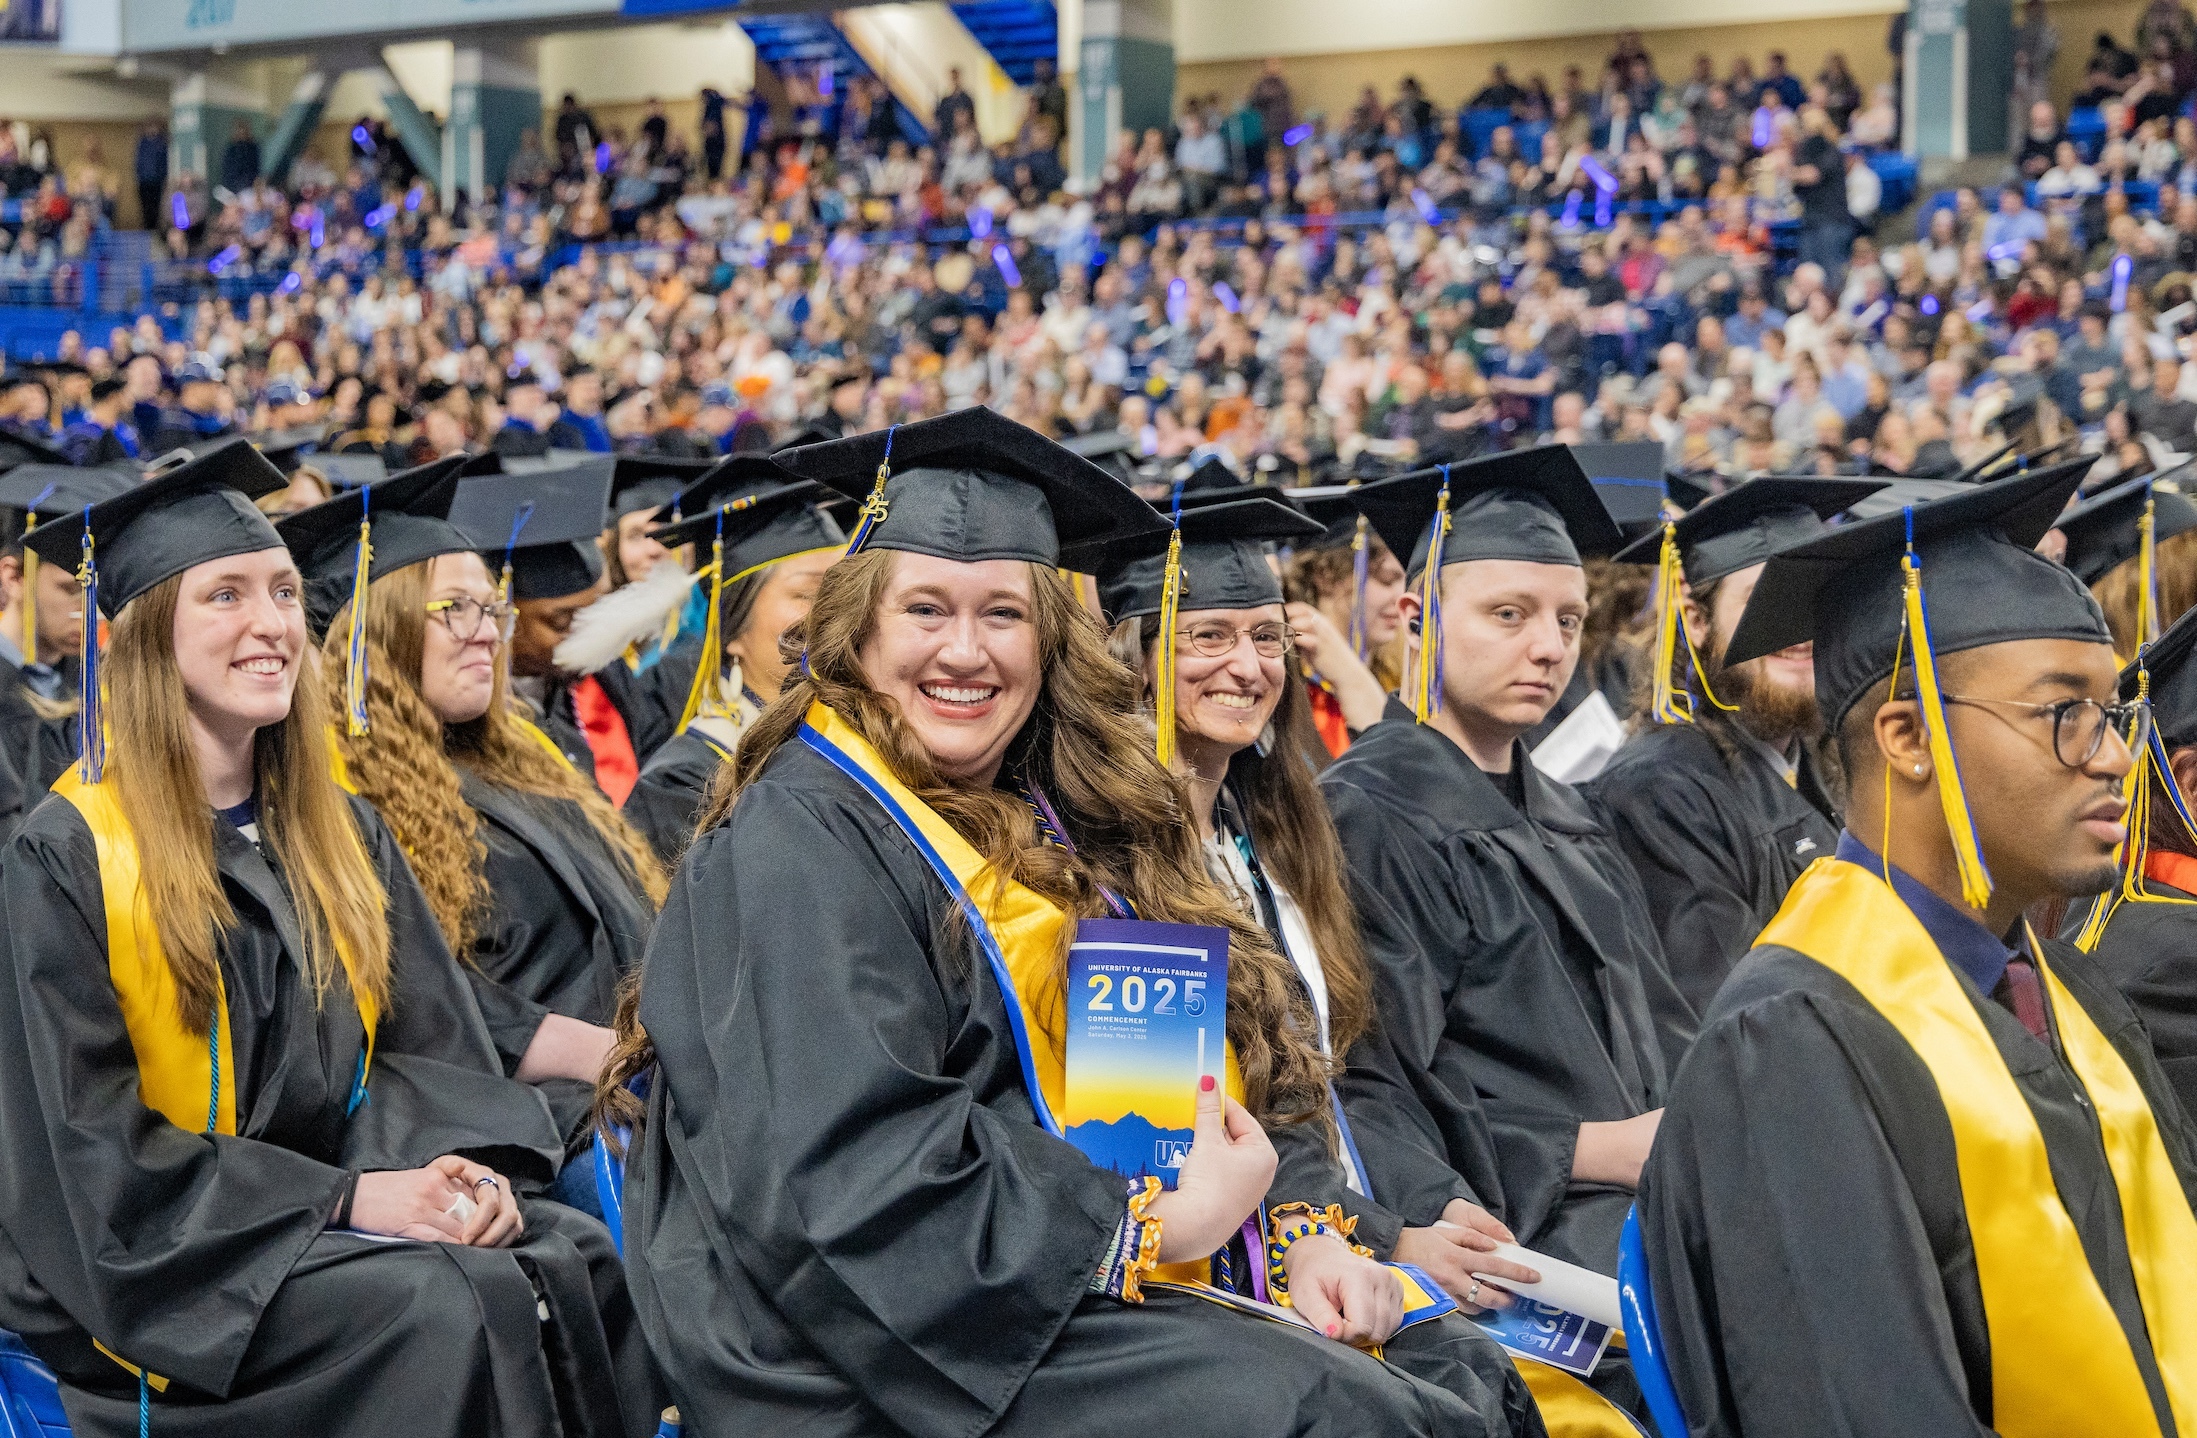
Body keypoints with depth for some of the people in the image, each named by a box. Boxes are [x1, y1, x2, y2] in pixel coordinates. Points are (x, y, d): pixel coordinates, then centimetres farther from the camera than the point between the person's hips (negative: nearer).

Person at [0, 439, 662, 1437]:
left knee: (586, 1262, -20)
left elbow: (426, 1049, 10)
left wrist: (466, 1168, -14)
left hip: (330, 1230, 6)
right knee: (448, 1311, -30)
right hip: (154, 1261, -6)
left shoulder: (339, 833, 12)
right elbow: (97, 1153, -13)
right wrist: (348, 1196, -20)